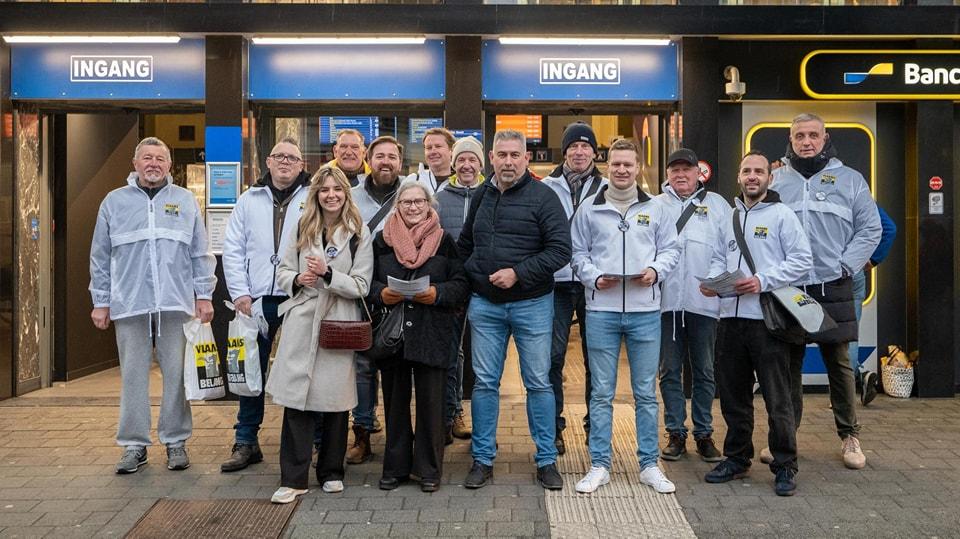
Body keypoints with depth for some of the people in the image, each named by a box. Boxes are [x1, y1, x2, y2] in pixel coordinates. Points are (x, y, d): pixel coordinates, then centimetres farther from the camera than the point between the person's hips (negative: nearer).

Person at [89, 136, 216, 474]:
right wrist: (101, 302, 7)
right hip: (129, 305, 0)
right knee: (133, 376, 4)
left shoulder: (185, 201, 10)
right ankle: (135, 445, 14)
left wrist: (204, 295, 3)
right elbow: (100, 257, 11)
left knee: (177, 375, 3)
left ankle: (176, 441, 14)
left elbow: (201, 254, 10)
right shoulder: (114, 201, 10)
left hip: (176, 304, 0)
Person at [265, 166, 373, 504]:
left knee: (336, 401, 6)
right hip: (301, 321, 2)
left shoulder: (359, 232, 1)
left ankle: (331, 472, 22)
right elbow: (283, 272, 14)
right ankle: (293, 479, 4)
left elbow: (361, 286, -3)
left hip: (339, 324, -1)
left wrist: (328, 273, -16)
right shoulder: (303, 228, 11)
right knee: (296, 400, -3)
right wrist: (297, 279, -8)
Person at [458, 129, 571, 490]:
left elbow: (560, 250, -12)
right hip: (485, 304, 4)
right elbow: (465, 245, 22)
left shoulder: (542, 197, -6)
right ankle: (483, 459, 19)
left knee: (539, 383, 5)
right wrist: (466, 280, 10)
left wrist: (518, 273, -18)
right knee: (485, 382, 7)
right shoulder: (481, 196, 10)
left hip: (531, 304, -3)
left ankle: (546, 460, 18)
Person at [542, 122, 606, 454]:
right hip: (557, 281, 0)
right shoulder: (547, 188, 6)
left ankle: (596, 425, 20)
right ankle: (553, 427, 9)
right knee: (553, 355, -2)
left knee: (595, 356, 7)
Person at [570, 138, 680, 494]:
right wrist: (594, 277, -10)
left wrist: (656, 271, -9)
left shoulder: (656, 209, 7)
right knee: (601, 392, 6)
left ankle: (650, 465, 19)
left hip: (645, 310, 1)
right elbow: (578, 253, 8)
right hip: (601, 309, 0)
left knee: (646, 392, 8)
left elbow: (670, 249, 10)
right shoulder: (589, 209, 6)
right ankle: (600, 465, 16)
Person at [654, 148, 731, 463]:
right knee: (670, 371, 7)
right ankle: (676, 434, 17)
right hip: (666, 300, 0)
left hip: (705, 301, 0)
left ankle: (704, 434, 18)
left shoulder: (716, 204, 10)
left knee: (704, 372, 8)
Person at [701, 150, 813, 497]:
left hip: (767, 318, -6)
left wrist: (763, 280, -17)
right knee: (732, 395, 13)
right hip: (730, 316, 6)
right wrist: (713, 280, 0)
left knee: (777, 398, -1)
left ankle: (785, 467, 11)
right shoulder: (730, 217, 18)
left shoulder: (781, 214, 0)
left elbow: (802, 260, -6)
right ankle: (737, 459, 27)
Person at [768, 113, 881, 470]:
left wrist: (845, 266, -6)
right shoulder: (776, 181, 8)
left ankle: (849, 436, 20)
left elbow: (870, 230, 5)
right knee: (788, 365, 9)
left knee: (839, 364, 6)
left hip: (833, 290, -1)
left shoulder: (850, 180, 7)